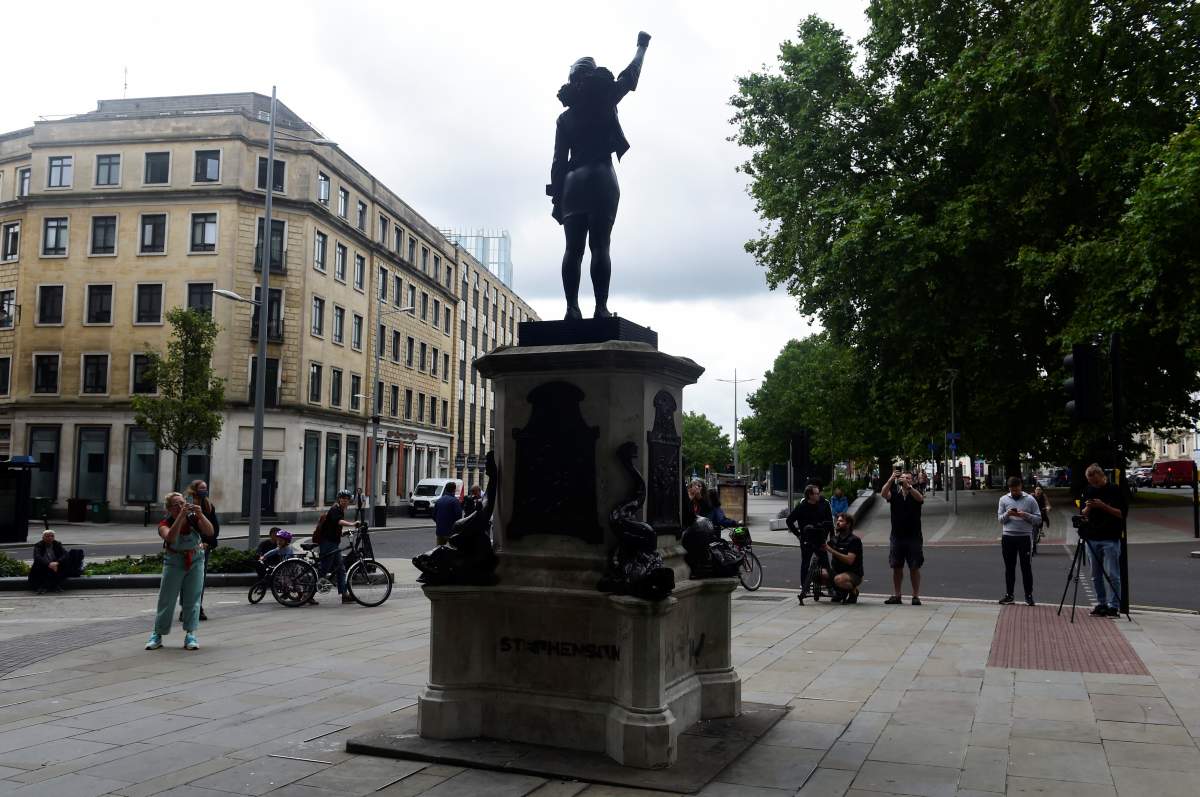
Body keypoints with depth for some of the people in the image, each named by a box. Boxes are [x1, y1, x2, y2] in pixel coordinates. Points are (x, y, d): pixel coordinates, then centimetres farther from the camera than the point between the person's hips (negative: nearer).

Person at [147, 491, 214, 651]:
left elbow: (210, 532, -22)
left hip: (195, 561, 1)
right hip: (174, 562, -1)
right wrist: (181, 516, -42)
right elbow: (170, 537, -37)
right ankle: (158, 634, 15)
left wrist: (200, 514, -34)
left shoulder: (193, 518, -11)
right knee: (167, 600, 3)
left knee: (192, 599, -1)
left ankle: (190, 634, 3)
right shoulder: (165, 524, -15)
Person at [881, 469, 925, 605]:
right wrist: (891, 480, -30)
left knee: (914, 567, 1)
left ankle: (916, 596, 5)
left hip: (913, 536, -2)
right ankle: (896, 595, 12)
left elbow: (920, 498, -22)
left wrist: (907, 486, -37)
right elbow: (883, 493, -15)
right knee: (896, 567, 6)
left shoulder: (915, 494, 2)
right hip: (897, 536, 2)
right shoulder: (894, 494, 6)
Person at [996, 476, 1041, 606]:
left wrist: (1026, 515, -16)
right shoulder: (1003, 499, 7)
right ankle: (1009, 594, 14)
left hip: (1025, 537, -2)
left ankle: (1029, 595, 9)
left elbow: (1038, 519, 0)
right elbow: (999, 518, 8)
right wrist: (1007, 514, -12)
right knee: (1009, 567, 8)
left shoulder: (1030, 500, 0)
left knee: (1026, 567, 1)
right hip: (1008, 537, 2)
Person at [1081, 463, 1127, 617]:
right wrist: (1088, 508, -8)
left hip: (1110, 539, -5)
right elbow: (1083, 514, 14)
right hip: (1092, 538, 5)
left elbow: (1123, 513, -7)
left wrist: (1103, 506, -18)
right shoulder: (1087, 490, 10)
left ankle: (1114, 606, -1)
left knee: (1112, 575, -5)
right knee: (1096, 575, 8)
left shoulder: (1115, 490, -4)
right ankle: (1101, 604, 17)